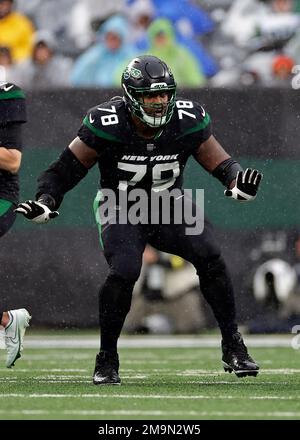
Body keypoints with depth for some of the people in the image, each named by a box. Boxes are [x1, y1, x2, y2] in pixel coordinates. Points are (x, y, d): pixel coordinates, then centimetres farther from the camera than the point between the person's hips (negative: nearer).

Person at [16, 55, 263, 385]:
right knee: (124, 272, -28)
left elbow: (220, 163, -3)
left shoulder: (187, 121, -13)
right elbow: (67, 168, -11)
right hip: (121, 209, -3)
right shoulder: (107, 124, -20)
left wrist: (238, 182, -25)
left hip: (169, 206, 3)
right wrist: (45, 202, -26)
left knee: (210, 258, -20)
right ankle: (107, 359, -8)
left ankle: (233, 348, -4)